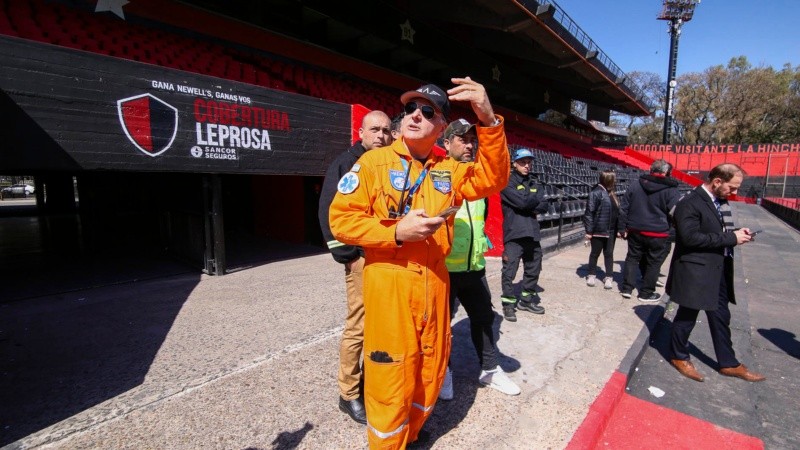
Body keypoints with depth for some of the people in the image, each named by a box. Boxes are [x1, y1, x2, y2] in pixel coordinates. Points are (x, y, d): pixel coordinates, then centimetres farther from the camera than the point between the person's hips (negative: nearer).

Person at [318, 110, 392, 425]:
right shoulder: (345, 164, -1)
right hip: (363, 257, -6)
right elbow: (330, 212, -7)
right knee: (358, 327, -2)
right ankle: (349, 394, 15)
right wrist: (346, 255, -12)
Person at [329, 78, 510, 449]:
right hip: (388, 280, -4)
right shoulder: (374, 161, -5)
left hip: (434, 280, 5)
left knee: (431, 371, 19)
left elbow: (492, 180, -7)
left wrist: (489, 122, -19)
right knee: (391, 380, 3)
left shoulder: (448, 170, 7)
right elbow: (340, 219, -8)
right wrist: (396, 231, -18)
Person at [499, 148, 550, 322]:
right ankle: (508, 303, 8)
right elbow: (522, 201, -17)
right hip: (514, 234, -6)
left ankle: (527, 299, 30)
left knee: (533, 269, 14)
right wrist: (536, 200, 1)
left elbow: (544, 207, 5)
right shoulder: (507, 182, -3)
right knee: (509, 271, -5)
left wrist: (528, 204, -10)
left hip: (532, 234, 7)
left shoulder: (534, 184, 17)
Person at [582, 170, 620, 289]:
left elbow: (616, 211, 15)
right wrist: (589, 230, -16)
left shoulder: (611, 192, 10)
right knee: (595, 253, 8)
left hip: (611, 231, 6)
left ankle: (609, 277, 20)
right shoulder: (596, 192, -13)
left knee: (609, 254, 11)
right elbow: (589, 212, -15)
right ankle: (592, 275, 23)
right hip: (598, 230, -6)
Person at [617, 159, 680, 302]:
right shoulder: (670, 190, -9)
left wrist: (622, 228, 7)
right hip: (658, 234, -3)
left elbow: (623, 208, 4)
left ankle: (626, 288, 18)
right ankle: (646, 293, 18)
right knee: (653, 263, 9)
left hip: (635, 231, 4)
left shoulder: (635, 185, 4)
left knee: (632, 258, 16)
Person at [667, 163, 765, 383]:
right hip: (695, 271, -9)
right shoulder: (690, 203, -18)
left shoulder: (721, 201, 10)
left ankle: (728, 363, 34)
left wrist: (737, 233, 0)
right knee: (687, 315, 7)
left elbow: (719, 231, 20)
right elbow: (690, 237, -25)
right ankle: (679, 356, 26)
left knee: (721, 317, 19)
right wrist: (730, 238, -20)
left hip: (719, 270, 9)